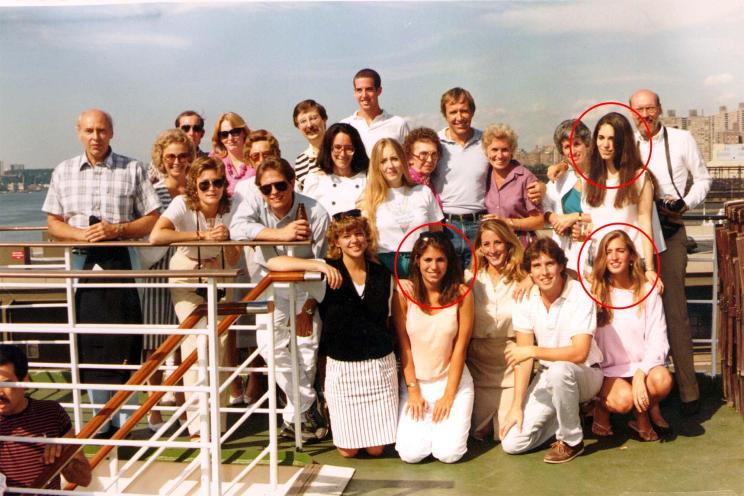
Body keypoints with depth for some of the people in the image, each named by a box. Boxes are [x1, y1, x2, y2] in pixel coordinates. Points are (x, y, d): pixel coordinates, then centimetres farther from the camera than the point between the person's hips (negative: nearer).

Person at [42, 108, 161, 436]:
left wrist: (117, 229, -14)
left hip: (122, 263, -3)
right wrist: (80, 234, -8)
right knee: (89, 343, 7)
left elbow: (152, 220, 1)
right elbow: (53, 223, 12)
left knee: (124, 344, -3)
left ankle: (126, 422, 8)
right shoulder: (63, 172, 11)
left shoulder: (132, 170, 3)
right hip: (81, 265, 3)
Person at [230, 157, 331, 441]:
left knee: (307, 348, -6)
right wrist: (280, 234, -46)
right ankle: (309, 405, -2)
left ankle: (294, 419, 12)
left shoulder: (316, 213, -20)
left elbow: (322, 264, -14)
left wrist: (308, 308, -15)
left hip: (306, 285, -1)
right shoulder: (254, 202, -15)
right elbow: (237, 229, -35)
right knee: (269, 343, -17)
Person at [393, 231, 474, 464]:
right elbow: (404, 347, -3)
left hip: (453, 381, 0)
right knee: (411, 454, -11)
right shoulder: (404, 294, -7)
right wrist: (413, 390, -6)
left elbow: (460, 347, -7)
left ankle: (448, 417, 19)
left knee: (448, 453, -13)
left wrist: (449, 394, -7)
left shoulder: (461, 294, -9)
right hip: (415, 382, 1)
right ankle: (420, 416, 20)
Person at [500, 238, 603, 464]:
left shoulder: (580, 295, -19)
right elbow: (523, 355, -8)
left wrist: (533, 351, -30)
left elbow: (579, 353, -27)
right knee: (512, 443, -10)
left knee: (559, 369, -40)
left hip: (584, 375, -3)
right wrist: (517, 406, -12)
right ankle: (569, 414, 14)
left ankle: (572, 440, -14)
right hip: (548, 378, 4)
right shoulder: (525, 299, -8)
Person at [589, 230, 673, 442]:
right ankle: (602, 408, 7)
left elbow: (658, 342, -8)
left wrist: (640, 374, -20)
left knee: (662, 380, -31)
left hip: (640, 366, 2)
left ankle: (643, 413, 4)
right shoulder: (593, 291, 0)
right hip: (607, 371, -1)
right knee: (624, 399, -32)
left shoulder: (648, 292, -1)